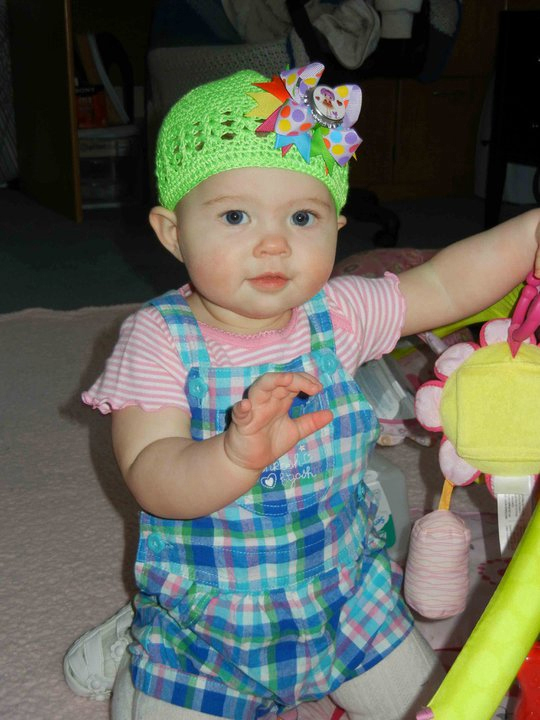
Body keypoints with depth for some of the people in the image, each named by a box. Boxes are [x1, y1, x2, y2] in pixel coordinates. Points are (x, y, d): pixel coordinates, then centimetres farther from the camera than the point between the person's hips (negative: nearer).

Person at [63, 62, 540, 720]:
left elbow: (443, 286, -1)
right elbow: (152, 482, -30)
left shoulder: (335, 314, -10)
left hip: (346, 600, 3)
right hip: (205, 621, -3)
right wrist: (240, 454, -49)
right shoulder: (159, 339, -20)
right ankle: (137, 643, 25)